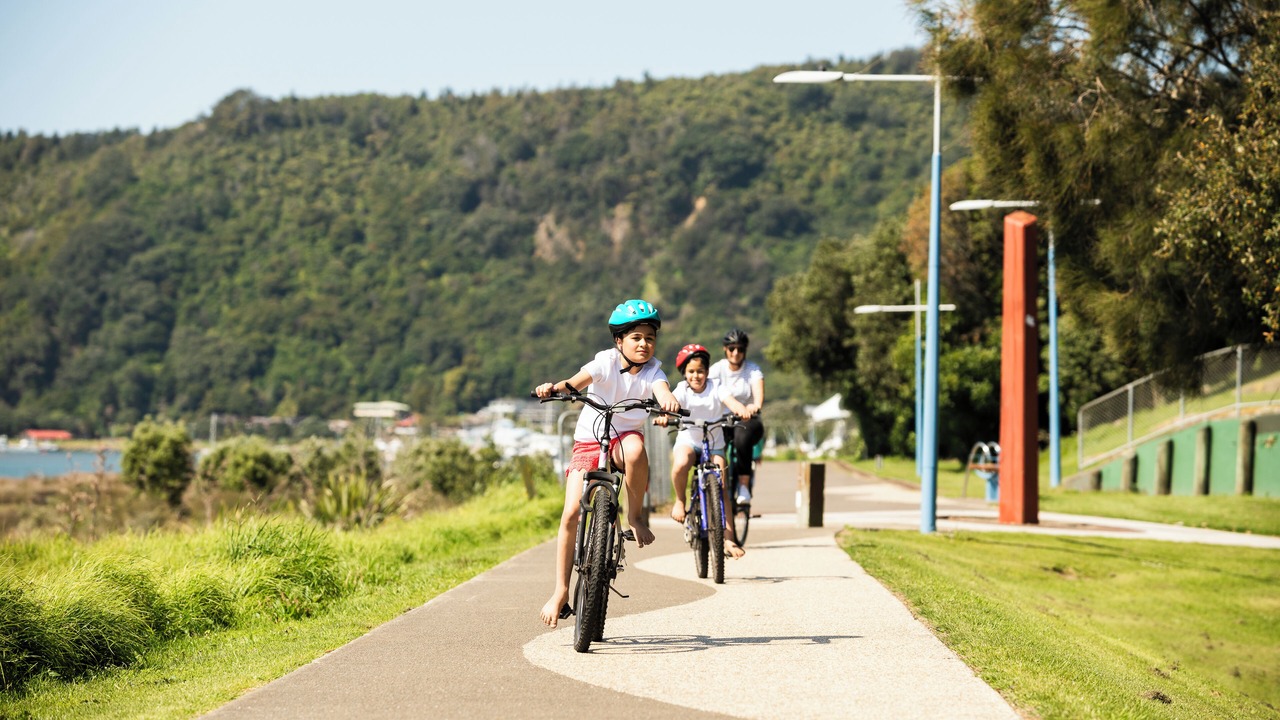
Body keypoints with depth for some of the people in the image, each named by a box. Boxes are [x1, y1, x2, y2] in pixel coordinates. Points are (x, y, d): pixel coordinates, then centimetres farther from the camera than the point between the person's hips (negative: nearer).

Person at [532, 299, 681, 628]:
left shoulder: (652, 370, -4)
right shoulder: (607, 361, -9)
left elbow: (662, 391, -24)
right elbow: (580, 380, -26)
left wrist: (669, 401, -49)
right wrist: (556, 387, -48)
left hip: (624, 438, 1)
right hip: (589, 440, -1)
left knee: (634, 448, -39)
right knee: (571, 514, -13)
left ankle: (635, 516, -16)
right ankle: (561, 592, -1)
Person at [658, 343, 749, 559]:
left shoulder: (715, 390, -7)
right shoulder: (682, 391, -8)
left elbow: (729, 400, -26)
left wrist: (741, 410, -49)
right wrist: (664, 417, -51)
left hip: (714, 444, 1)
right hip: (688, 440, -1)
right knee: (680, 464, -36)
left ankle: (728, 538, 0)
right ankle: (680, 501, -7)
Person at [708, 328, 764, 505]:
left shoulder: (753, 370, -3)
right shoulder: (718, 369, 0)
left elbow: (758, 391, -23)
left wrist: (755, 406, -48)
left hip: (748, 420, -2)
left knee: (742, 437, -36)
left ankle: (744, 486, -26)